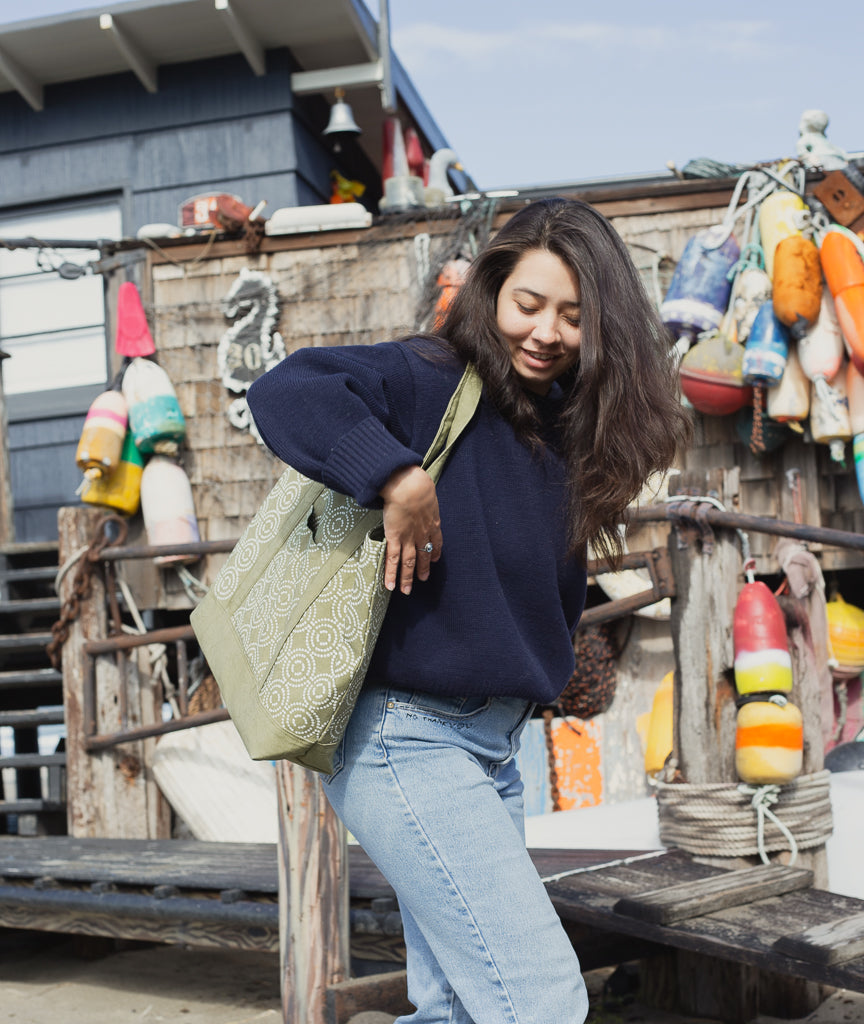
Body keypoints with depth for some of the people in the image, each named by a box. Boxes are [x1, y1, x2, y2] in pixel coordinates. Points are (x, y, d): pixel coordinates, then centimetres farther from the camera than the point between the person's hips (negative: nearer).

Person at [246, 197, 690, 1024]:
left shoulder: (564, 429, 11)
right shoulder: (432, 383, -12)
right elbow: (284, 391, -26)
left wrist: (545, 673, -1)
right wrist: (398, 479, -31)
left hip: (491, 743, 8)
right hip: (404, 740, -8)